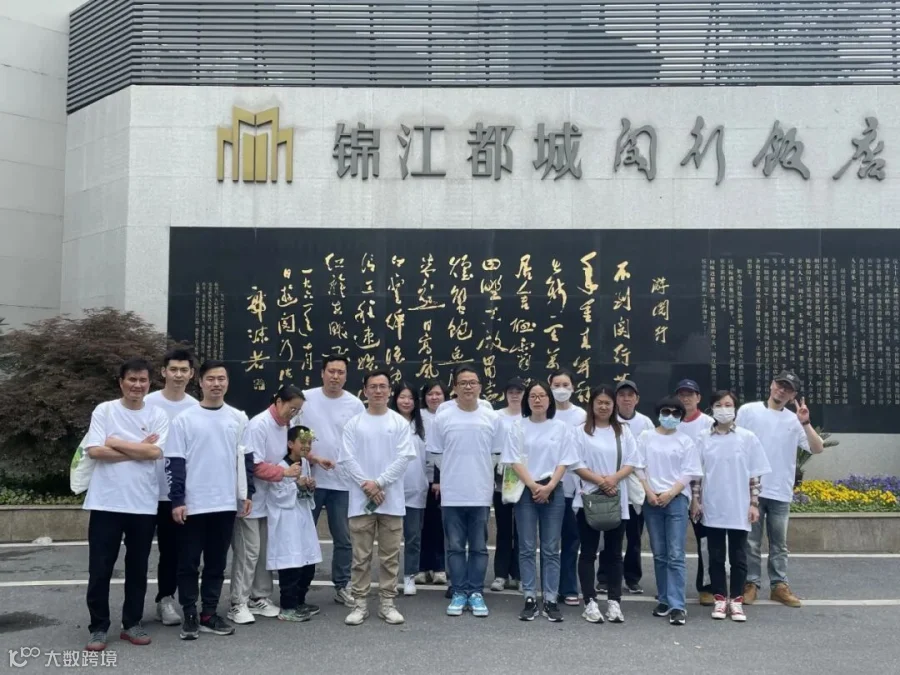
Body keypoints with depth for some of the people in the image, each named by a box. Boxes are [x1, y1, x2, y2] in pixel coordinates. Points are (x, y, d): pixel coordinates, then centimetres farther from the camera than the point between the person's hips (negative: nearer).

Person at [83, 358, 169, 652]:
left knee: (137, 568, 11)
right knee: (100, 569, 3)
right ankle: (98, 628, 17)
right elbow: (94, 450, -10)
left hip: (143, 504, 1)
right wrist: (138, 450, -9)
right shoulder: (103, 410, 1)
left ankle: (132, 624, 24)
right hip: (106, 502, -1)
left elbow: (155, 452, -11)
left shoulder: (158, 415, 3)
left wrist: (116, 443, -8)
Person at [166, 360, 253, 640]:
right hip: (193, 504, -3)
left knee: (216, 563, 10)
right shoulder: (184, 419, -3)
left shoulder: (238, 418, 6)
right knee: (189, 563, 5)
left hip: (226, 503, 3)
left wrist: (247, 493, 7)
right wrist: (177, 500, -9)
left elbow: (245, 458, 11)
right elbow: (175, 463, -4)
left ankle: (209, 613, 20)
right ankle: (190, 616, 15)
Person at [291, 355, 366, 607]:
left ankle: (342, 586, 22)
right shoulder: (305, 398, -2)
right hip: (310, 479, -1)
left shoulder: (355, 404, -1)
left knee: (344, 538, 9)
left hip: (344, 481, 1)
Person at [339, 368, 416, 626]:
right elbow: (346, 459, -2)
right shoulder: (354, 423, 4)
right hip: (361, 499, 0)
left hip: (392, 499, 0)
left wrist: (379, 483, -12)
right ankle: (360, 604, 15)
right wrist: (367, 486, -12)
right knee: (361, 556, 5)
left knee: (390, 555, 6)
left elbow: (405, 457, -5)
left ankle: (387, 603, 17)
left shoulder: (400, 422, 3)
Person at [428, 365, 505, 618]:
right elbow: (437, 454, 6)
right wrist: (454, 475, 10)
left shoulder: (493, 419, -1)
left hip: (481, 493, 1)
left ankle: (476, 592, 19)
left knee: (479, 547, 8)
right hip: (452, 494, 0)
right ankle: (459, 592, 18)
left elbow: (497, 454, 8)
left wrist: (479, 475, 10)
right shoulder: (442, 418, -3)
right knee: (455, 547, 8)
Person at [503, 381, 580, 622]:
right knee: (527, 548, 2)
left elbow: (564, 462, 2)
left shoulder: (561, 427, 5)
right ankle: (530, 599, 7)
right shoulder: (517, 427, 3)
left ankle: (550, 600, 8)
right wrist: (533, 486, -12)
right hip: (525, 491, 0)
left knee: (551, 549, 3)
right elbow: (515, 461, -2)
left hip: (554, 492, 1)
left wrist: (549, 487, -11)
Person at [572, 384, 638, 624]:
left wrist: (614, 479, -15)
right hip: (589, 498, -2)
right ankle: (590, 602, 6)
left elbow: (631, 462, 3)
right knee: (588, 552, 2)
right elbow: (577, 464, -5)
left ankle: (614, 601, 12)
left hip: (617, 499, 2)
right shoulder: (582, 431, 0)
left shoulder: (624, 431, 9)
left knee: (614, 553, 7)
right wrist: (600, 481, -17)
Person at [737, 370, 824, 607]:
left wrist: (805, 423, -13)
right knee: (751, 542, 4)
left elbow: (817, 448, -1)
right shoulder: (748, 410, 0)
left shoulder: (794, 420, 6)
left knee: (779, 543, 11)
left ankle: (779, 586, 20)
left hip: (781, 492, 3)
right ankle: (751, 584, 13)